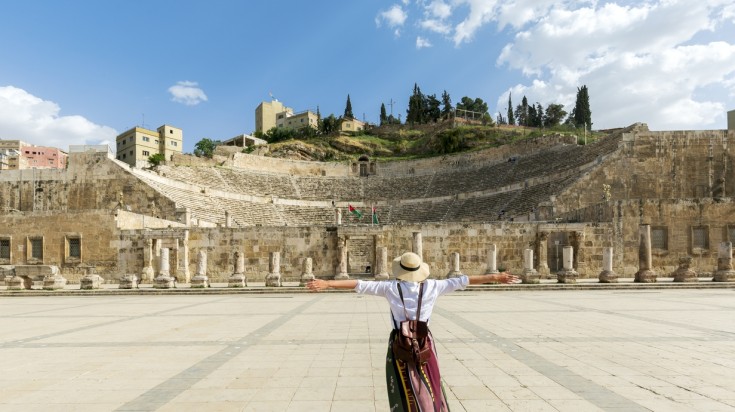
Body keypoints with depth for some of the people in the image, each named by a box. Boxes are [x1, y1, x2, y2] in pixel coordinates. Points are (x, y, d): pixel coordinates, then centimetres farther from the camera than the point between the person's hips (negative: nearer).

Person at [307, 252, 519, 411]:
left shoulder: (391, 287, -9)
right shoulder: (432, 286, -6)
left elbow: (360, 285, -9)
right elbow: (461, 281, -1)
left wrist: (327, 283, -6)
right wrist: (495, 277, 6)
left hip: (400, 345, -1)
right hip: (424, 344, 1)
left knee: (405, 392, 12)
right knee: (429, 388, 20)